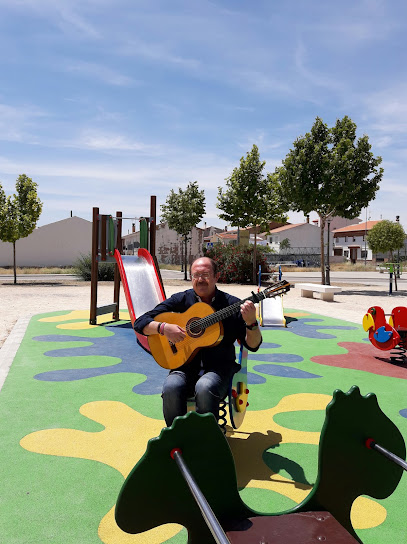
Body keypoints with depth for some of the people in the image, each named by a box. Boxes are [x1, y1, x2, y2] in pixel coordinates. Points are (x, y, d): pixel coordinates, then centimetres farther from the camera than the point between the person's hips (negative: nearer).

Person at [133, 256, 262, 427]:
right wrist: (163, 327, -15)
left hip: (219, 367, -1)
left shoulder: (232, 304, 1)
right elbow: (140, 323, 4)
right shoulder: (180, 300, 5)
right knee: (171, 387, -29)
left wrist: (251, 322, -20)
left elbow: (253, 345, 0)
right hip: (185, 365, 2)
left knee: (205, 388, -34)